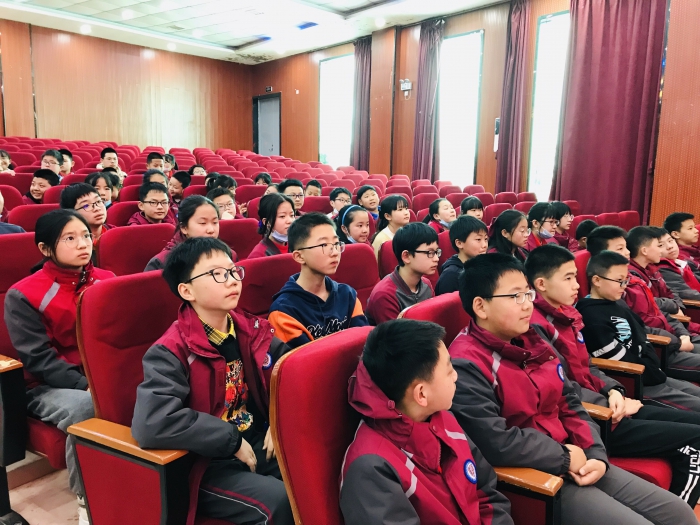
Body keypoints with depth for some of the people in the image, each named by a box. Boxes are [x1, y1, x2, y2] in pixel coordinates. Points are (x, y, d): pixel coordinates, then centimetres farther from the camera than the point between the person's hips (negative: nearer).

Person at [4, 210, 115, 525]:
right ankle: (88, 498, -14)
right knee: (85, 406, -35)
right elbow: (38, 358, -13)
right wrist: (86, 385, -24)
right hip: (48, 386, -3)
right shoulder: (23, 295, -7)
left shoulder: (106, 280, 6)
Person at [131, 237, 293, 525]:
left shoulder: (252, 330, 3)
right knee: (280, 501, -26)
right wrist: (232, 440, -24)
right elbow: (151, 424, -32)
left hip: (259, 444, 6)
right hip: (206, 463, -6)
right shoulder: (172, 352, -18)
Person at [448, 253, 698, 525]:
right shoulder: (466, 365, -20)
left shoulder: (532, 340, 8)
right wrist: (565, 457, -13)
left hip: (575, 463, 8)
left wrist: (595, 455, -5)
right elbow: (495, 443, -26)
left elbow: (569, 404, 11)